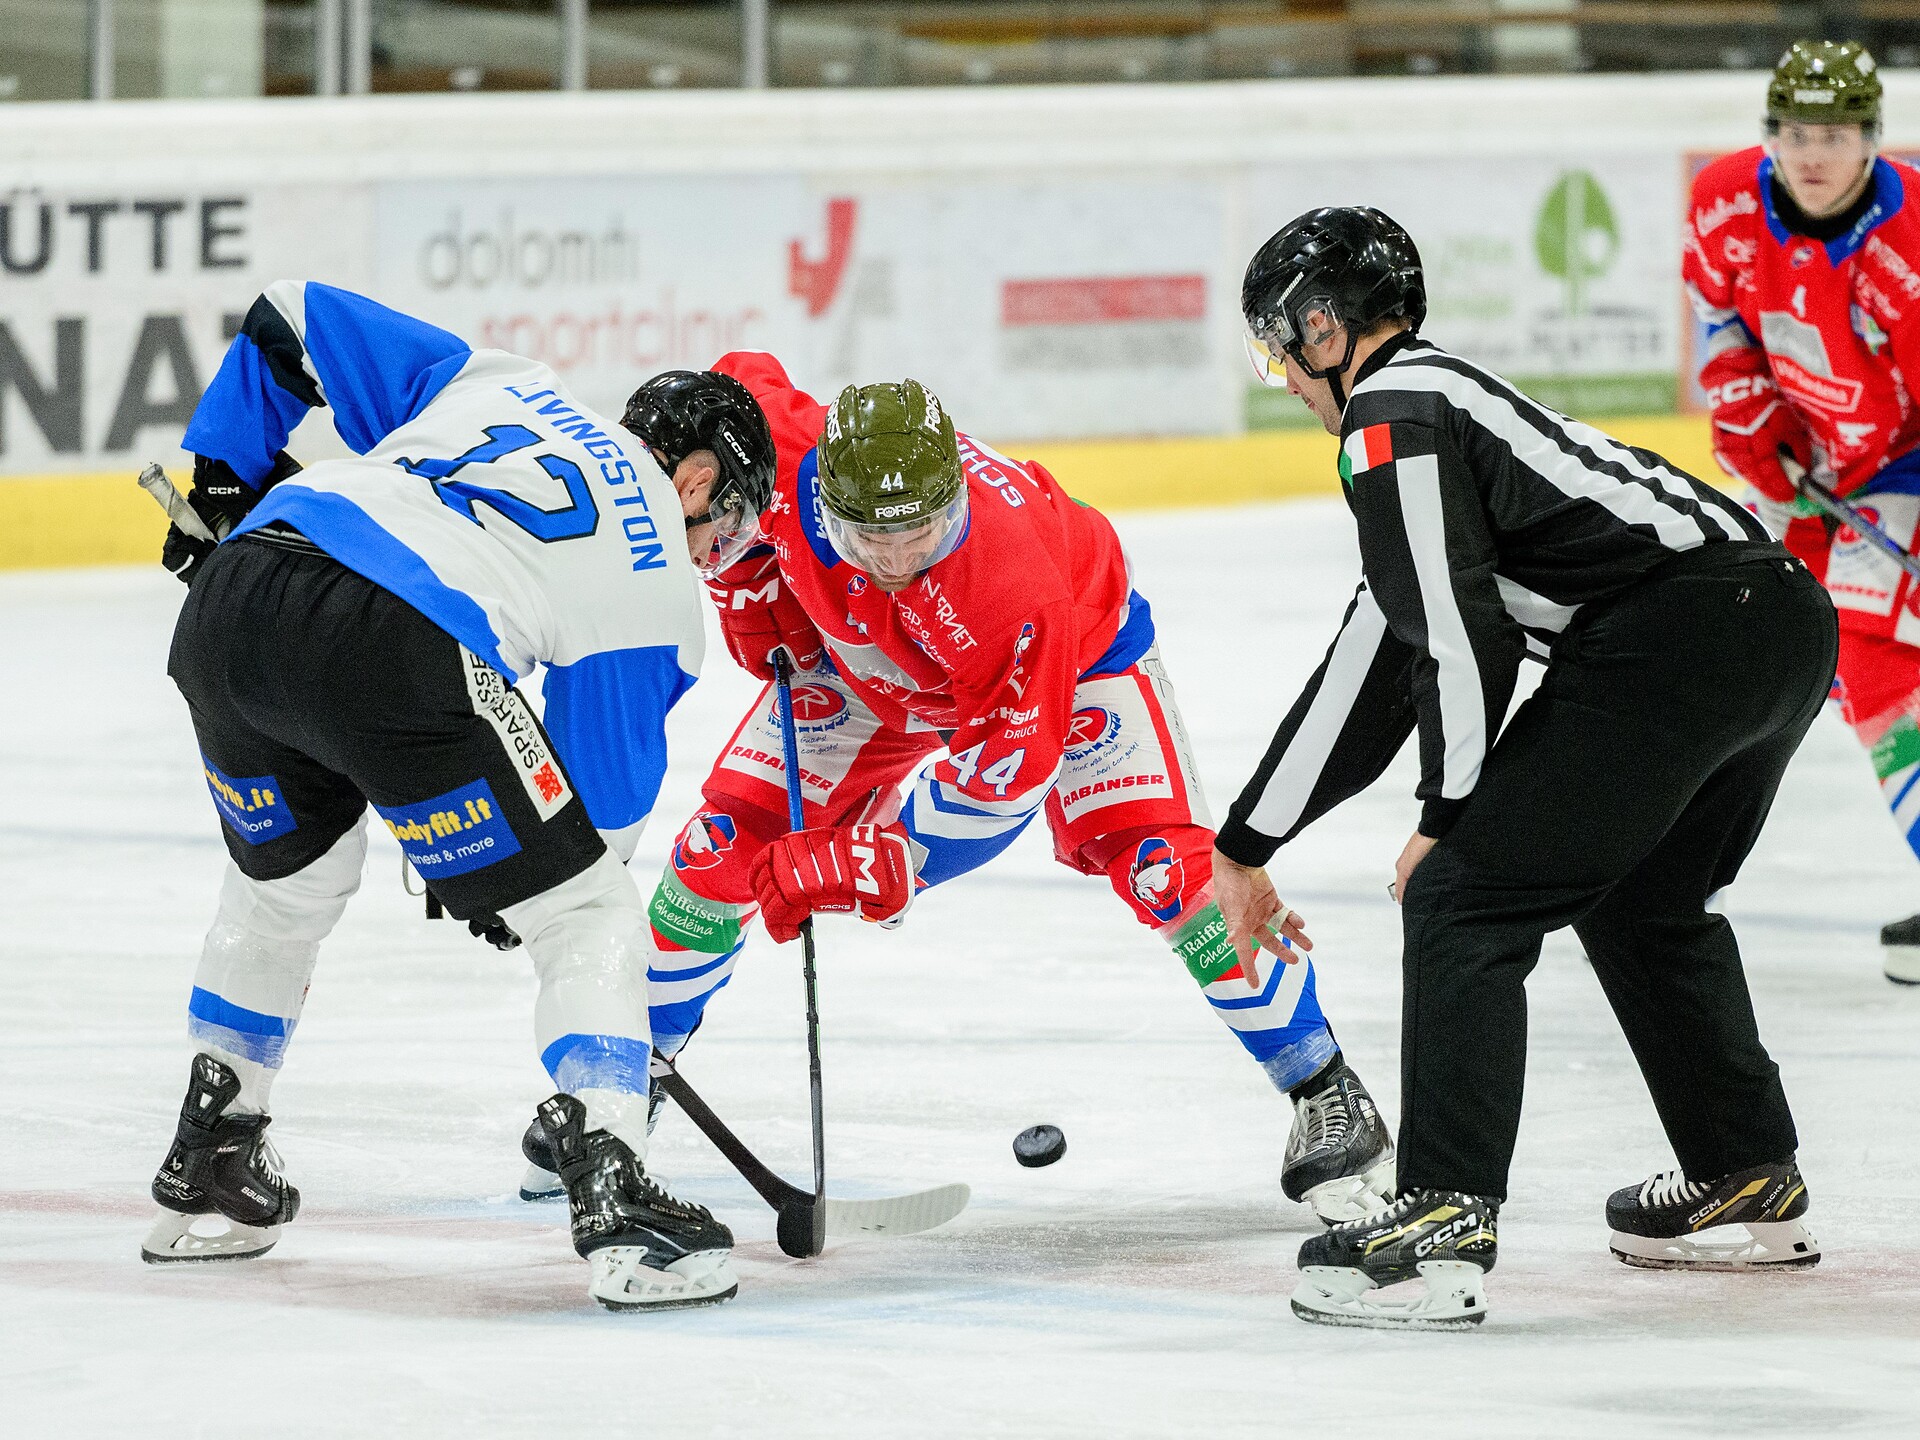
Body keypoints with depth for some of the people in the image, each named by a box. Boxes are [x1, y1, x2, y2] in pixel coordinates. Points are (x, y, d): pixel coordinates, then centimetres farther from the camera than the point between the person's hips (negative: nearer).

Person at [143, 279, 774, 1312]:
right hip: (397, 646, -6)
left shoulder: (488, 381, 30)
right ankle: (617, 1211, -4)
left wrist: (222, 486, 36)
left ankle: (203, 1182, 41)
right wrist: (497, 876, 36)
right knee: (589, 918, 8)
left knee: (286, 875, 33)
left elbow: (292, 318, 30)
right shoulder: (658, 584, 16)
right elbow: (603, 790, 19)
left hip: (224, 607, 6)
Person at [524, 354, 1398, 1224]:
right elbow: (736, 383, -10)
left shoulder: (1022, 583, -45)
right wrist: (747, 577, -11)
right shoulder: (784, 447, -36)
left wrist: (882, 858, -37)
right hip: (864, 662, 4)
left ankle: (1324, 1093, -4)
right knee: (724, 844, -3)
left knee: (1162, 867, -19)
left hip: (1073, 650, -4)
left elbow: (1006, 768, -35)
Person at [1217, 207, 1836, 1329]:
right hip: (1794, 618, 10)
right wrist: (1247, 847, 36)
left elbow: (1460, 637, -9)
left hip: (1673, 634, -10)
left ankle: (1447, 1225, -13)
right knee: (1644, 900, 31)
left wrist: (1449, 816, 4)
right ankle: (1750, 1185, 38)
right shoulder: (1441, 397, 30)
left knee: (1465, 901, -5)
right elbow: (1370, 668, 33)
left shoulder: (1392, 413, 0)